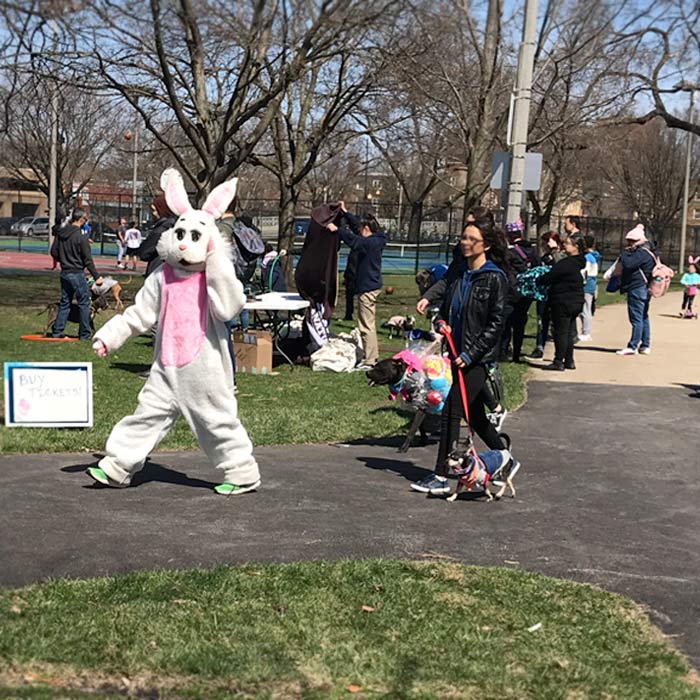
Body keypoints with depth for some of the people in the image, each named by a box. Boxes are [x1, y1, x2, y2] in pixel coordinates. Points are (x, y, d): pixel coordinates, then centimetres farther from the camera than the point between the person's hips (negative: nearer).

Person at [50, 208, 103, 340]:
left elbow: (54, 253, 9)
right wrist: (96, 276, -9)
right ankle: (84, 334, 6)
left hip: (64, 273, 7)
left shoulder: (60, 234, 4)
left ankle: (57, 331, 14)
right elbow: (87, 259, -15)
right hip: (77, 274, -7)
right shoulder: (80, 237, -17)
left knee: (64, 303, 15)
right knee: (84, 303, 3)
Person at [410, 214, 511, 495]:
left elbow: (496, 323, -13)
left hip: (479, 357, -8)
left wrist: (470, 354, -17)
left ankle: (441, 477, -5)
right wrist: (441, 323, -2)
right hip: (459, 354, 8)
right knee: (475, 415, 15)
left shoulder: (495, 278, -10)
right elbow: (447, 309, 21)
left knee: (452, 411, -10)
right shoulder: (460, 274, 11)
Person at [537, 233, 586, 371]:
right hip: (576, 301, 9)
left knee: (560, 332, -2)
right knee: (569, 332, 15)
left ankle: (558, 362, 3)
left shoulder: (566, 264, -21)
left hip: (563, 302, -9)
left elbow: (550, 277, -17)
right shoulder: (579, 263, 10)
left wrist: (537, 281, -1)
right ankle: (569, 361, 21)